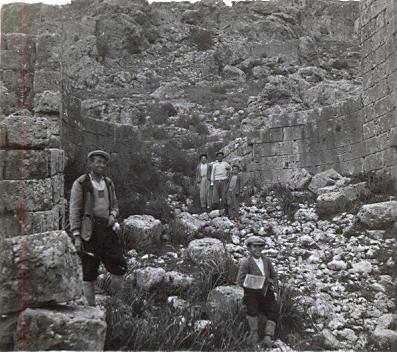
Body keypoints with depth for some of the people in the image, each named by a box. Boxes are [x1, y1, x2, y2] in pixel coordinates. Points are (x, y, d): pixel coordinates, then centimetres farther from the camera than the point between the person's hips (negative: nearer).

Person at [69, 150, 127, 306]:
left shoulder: (108, 183, 12)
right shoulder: (80, 183, -5)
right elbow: (74, 211, -6)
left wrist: (112, 215, -1)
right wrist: (76, 236, -11)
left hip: (107, 230, 5)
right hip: (89, 232, -5)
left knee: (119, 267, 1)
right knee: (89, 274, 4)